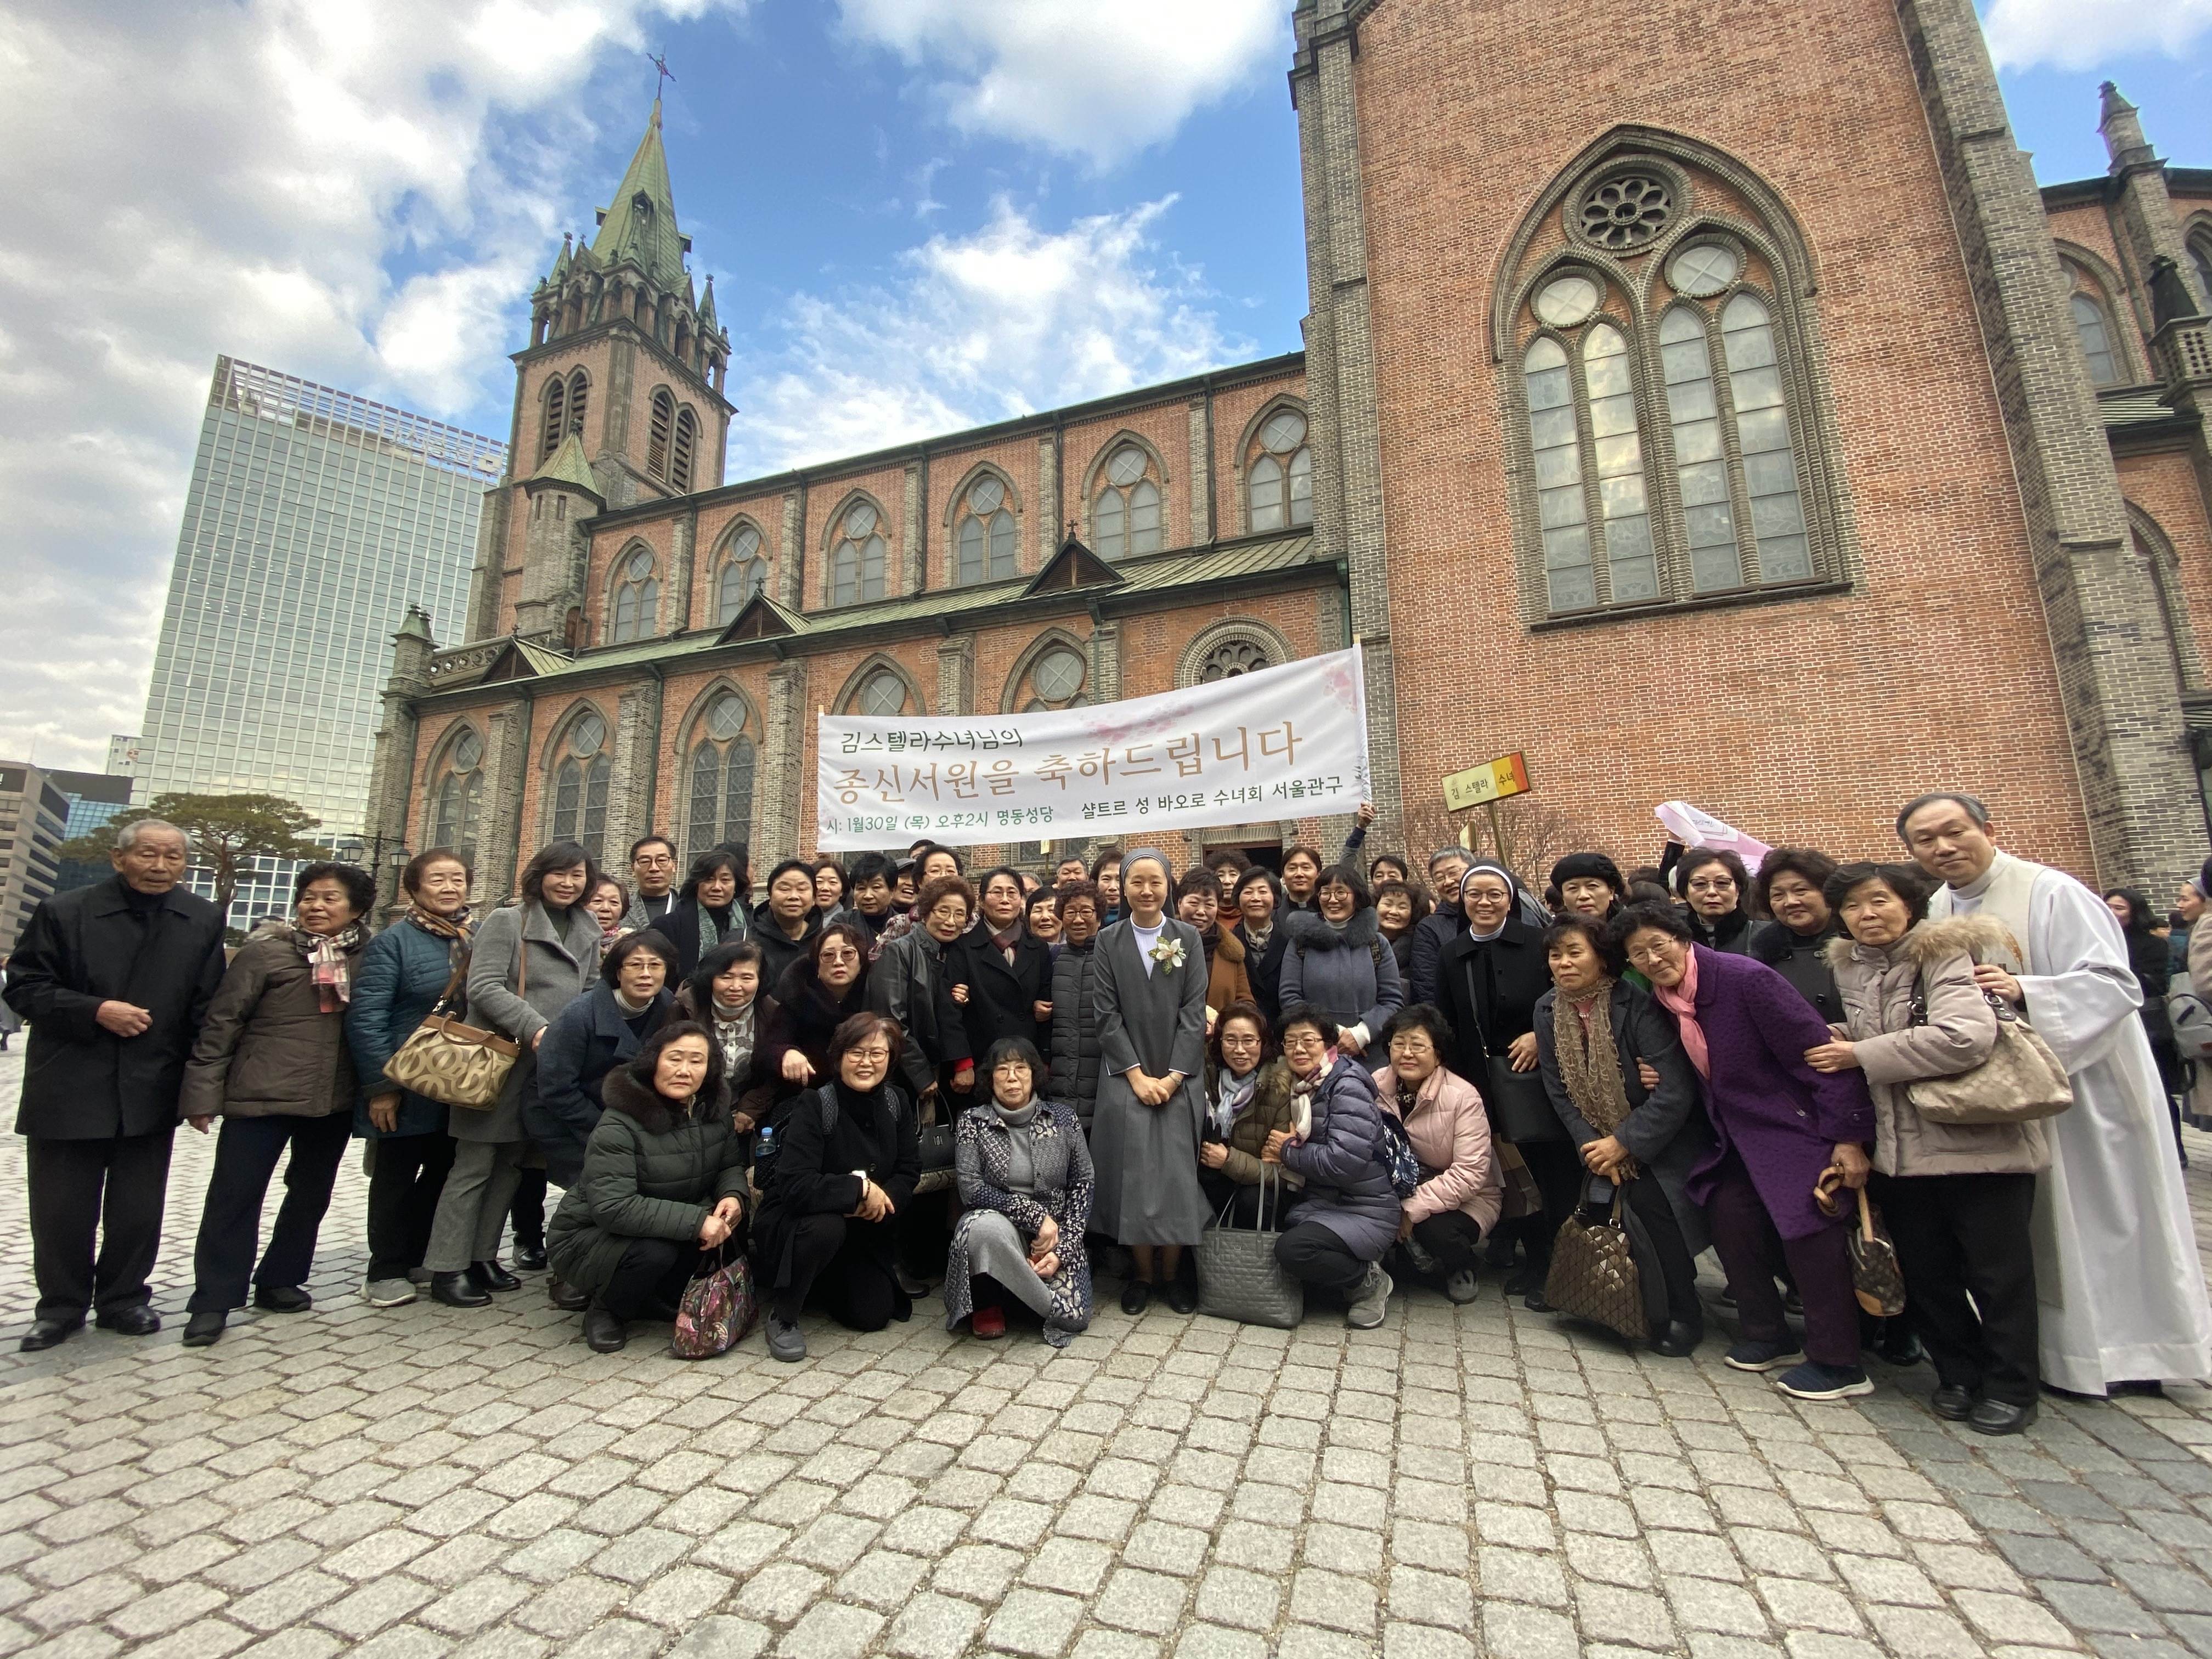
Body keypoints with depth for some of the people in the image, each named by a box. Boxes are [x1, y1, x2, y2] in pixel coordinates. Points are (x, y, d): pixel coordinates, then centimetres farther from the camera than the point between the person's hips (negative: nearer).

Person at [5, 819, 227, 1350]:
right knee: (62, 1208, 10)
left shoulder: (204, 922, 1)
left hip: (152, 1091, 1)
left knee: (139, 1208, 11)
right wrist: (94, 1011, -18)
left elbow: (209, 1006, 2)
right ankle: (61, 1306, 29)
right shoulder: (63, 912, -3)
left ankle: (123, 1299, 28)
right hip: (68, 1090, -1)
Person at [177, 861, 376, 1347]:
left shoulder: (365, 956, 4)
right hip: (261, 1094, -3)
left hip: (334, 1102, 4)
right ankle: (212, 1302, 16)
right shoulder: (266, 950, -5)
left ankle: (278, 1281, 30)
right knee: (234, 1196, 2)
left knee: (311, 1194, 14)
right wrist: (203, 1092, -5)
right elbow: (221, 1022, -3)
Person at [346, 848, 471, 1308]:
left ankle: (417, 1256, 33)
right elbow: (366, 1017, -14)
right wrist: (380, 1086, -16)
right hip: (408, 1090, -5)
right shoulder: (392, 942, -10)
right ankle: (387, 1271, 24)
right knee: (396, 1179, 9)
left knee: (444, 1172, 16)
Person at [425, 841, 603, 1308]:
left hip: (551, 1069, 6)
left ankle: (482, 1257, 26)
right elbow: (484, 988, -13)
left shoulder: (588, 930, 11)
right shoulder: (507, 921, -5)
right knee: (475, 1165, 2)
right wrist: (535, 1028, -23)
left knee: (511, 1165, 14)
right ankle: (447, 1268, 14)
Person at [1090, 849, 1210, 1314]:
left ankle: (1173, 1271, 16)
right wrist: (1137, 1075, -9)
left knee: (1177, 1173, -1)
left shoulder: (1189, 937, 4)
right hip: (1126, 1076, 0)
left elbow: (1194, 1011, -1)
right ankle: (1142, 1272, 15)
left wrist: (1173, 1076, -10)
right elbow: (1107, 1013, -1)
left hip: (1178, 1076, 0)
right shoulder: (1108, 941, 3)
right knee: (1134, 1172, 0)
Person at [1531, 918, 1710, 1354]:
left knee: (1647, 1197, -24)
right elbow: (1560, 1092, -1)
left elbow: (1675, 1093, -23)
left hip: (1661, 1136, -4)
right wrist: (1593, 1148, -10)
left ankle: (1685, 1315, -2)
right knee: (1594, 1201, -14)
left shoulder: (1637, 1005, -21)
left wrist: (1622, 1144, -22)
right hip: (1599, 1140, 4)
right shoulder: (1547, 1010, -5)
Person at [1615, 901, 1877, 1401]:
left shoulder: (1746, 978, -22)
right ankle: (1768, 1336, 16)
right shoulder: (1664, 1000, 0)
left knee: (1806, 1228, -10)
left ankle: (1838, 1364, 9)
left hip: (1799, 1127, -7)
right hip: (1742, 1138, 7)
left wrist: (1848, 1136, -20)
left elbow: (1820, 1054, -20)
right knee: (1726, 1212, -3)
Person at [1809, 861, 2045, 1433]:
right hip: (1899, 1150, 6)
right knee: (1924, 1273, 13)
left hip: (1978, 1142, -6)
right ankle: (1959, 1373, 30)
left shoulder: (1942, 955, -12)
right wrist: (1839, 1039, 1)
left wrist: (1861, 1055, -20)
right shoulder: (1850, 969, 8)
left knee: (1998, 1272, 8)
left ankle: (2011, 1386, 24)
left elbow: (1966, 1036, -26)